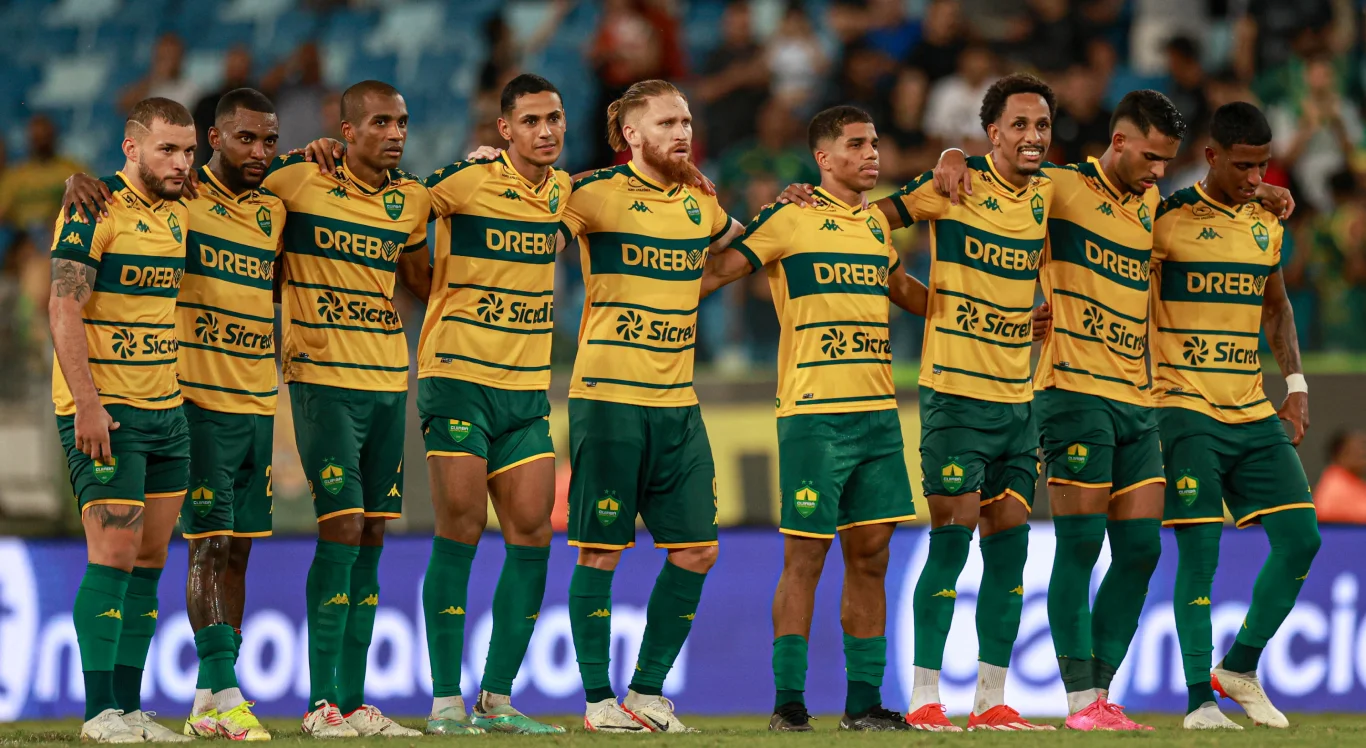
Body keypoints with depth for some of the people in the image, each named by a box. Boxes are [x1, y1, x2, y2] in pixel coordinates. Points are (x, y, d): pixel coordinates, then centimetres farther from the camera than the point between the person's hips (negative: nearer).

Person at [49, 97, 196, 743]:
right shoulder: (94, 211, -11)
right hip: (104, 413, -8)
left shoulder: (177, 214, 13)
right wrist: (86, 404, -22)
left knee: (149, 559, 7)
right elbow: (63, 307, -16)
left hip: (167, 411, 8)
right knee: (113, 557, -11)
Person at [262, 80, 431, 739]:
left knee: (370, 540, 6)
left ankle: (355, 701, 10)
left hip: (390, 381, 6)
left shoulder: (411, 200, 10)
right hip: (324, 380, -6)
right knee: (342, 530, -13)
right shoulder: (298, 180, -7)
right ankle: (321, 702, -8)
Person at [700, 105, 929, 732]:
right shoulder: (790, 216, -3)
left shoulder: (876, 222, 16)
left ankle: (864, 699, 10)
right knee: (806, 555, -5)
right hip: (813, 413, -6)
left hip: (879, 411, 6)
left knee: (870, 554, 6)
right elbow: (718, 269, -4)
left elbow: (898, 286, 32)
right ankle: (788, 699, -1)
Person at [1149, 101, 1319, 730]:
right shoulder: (1167, 219, -7)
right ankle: (1200, 700, -4)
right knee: (1199, 552, -8)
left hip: (1254, 414, 6)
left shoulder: (1267, 225, 12)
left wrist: (1296, 384, 16)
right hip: (1188, 411, -6)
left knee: (1300, 537, -1)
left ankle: (1240, 667, 13)